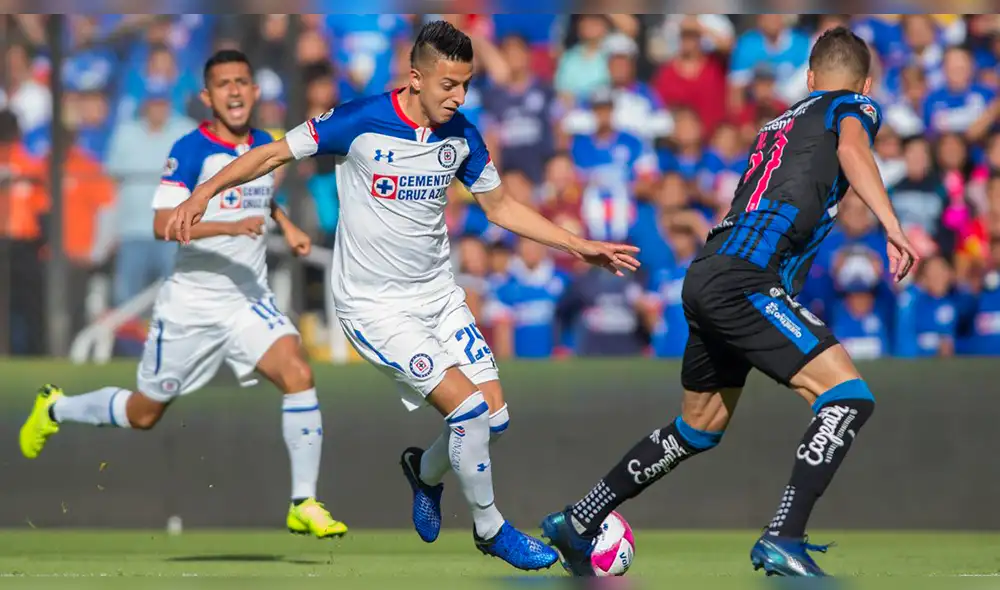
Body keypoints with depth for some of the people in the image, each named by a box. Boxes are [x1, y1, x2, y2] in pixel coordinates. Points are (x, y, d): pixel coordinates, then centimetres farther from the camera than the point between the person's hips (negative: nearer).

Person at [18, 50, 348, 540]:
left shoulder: (266, 146, 5)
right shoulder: (191, 150, -16)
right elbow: (162, 223, -28)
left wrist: (287, 227, 12)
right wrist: (229, 227, -39)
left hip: (248, 300, 4)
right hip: (191, 303, -4)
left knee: (298, 375, -22)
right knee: (143, 414, 11)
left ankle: (304, 505, -16)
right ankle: (55, 410, 41)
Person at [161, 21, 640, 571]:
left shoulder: (461, 136, -2)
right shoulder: (361, 122, -18)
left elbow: (500, 206, 13)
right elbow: (274, 153, -8)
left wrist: (579, 245, 8)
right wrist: (203, 193, -17)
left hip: (439, 295, 6)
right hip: (375, 305, -6)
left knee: (494, 416, -1)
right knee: (469, 406, -18)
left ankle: (424, 470, 31)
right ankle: (490, 529, 3)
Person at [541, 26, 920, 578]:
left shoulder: (779, 122, 28)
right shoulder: (853, 107, 7)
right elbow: (851, 149, -16)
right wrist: (891, 225, -27)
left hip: (706, 275, 9)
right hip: (745, 279, -9)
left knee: (700, 427, 24)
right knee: (848, 396, -13)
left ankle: (578, 523, 30)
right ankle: (783, 539, -23)